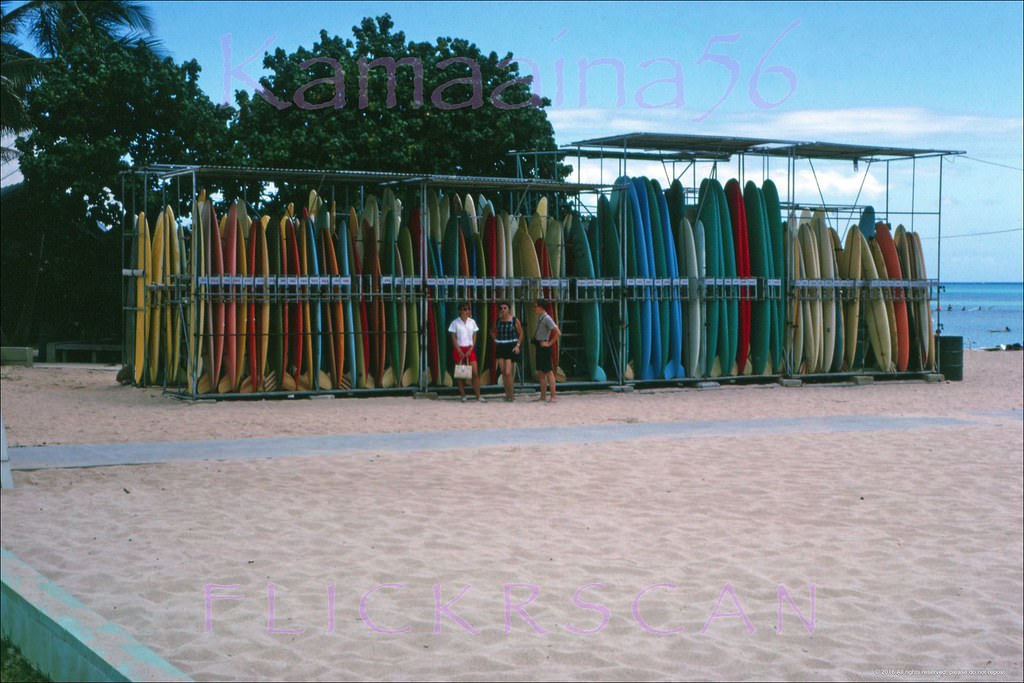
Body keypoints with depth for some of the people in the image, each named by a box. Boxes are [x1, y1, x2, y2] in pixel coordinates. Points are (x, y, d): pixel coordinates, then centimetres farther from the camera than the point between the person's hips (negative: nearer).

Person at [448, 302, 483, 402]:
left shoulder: (472, 322, 6)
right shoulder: (455, 323, -3)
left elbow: (474, 337, 6)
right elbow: (453, 338, -4)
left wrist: (470, 350, -5)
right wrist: (460, 352, -10)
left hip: (470, 349, 2)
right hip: (459, 349, -2)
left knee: (475, 372, -6)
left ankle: (478, 395, -5)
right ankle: (463, 395, 7)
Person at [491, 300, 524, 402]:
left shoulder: (514, 320, -6)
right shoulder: (497, 321, 5)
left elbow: (521, 333, 1)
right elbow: (493, 331, 23)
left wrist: (518, 345, -9)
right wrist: (495, 339, 7)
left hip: (511, 348, -5)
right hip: (500, 348, 5)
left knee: (508, 372, -11)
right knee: (503, 372, 5)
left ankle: (511, 394, 1)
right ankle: (507, 393, 15)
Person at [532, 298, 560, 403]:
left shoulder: (547, 319, -16)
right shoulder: (539, 317, 11)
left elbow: (558, 332, -22)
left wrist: (550, 343, -16)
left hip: (544, 347, -9)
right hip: (539, 347, 9)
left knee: (549, 372, -7)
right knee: (541, 373, 12)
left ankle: (552, 397, -6)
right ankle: (543, 396, 18)